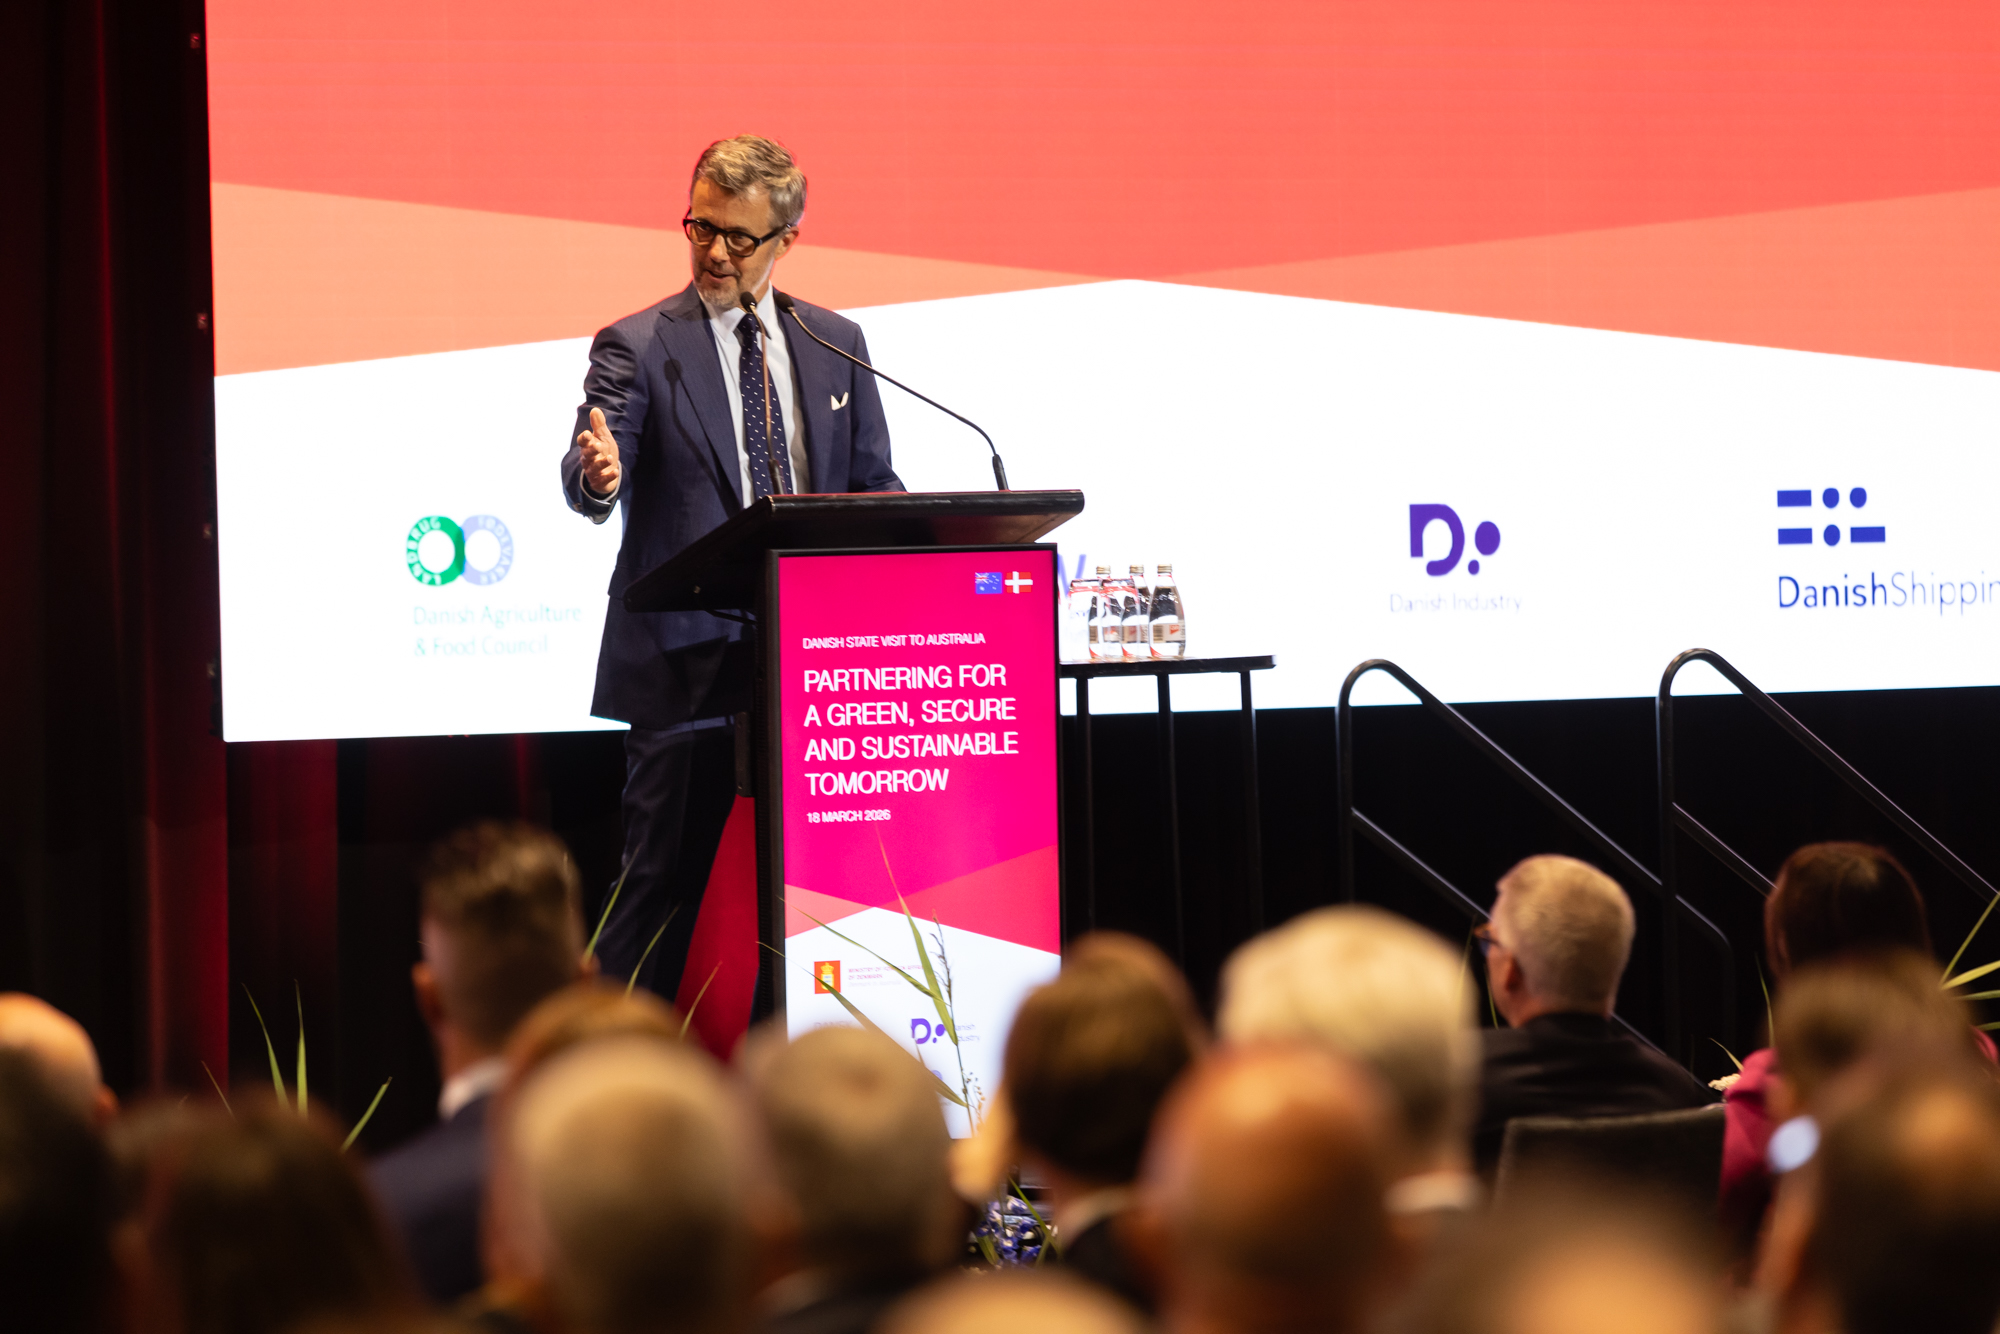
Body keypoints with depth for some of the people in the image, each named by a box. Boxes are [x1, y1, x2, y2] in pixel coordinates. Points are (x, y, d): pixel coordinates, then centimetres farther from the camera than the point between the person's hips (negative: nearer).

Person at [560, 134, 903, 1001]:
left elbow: (875, 488, 16)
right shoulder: (637, 347, 0)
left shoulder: (834, 344, 13)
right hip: (686, 661, -4)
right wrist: (597, 473, -39)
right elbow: (591, 487, -14)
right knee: (667, 881, -5)